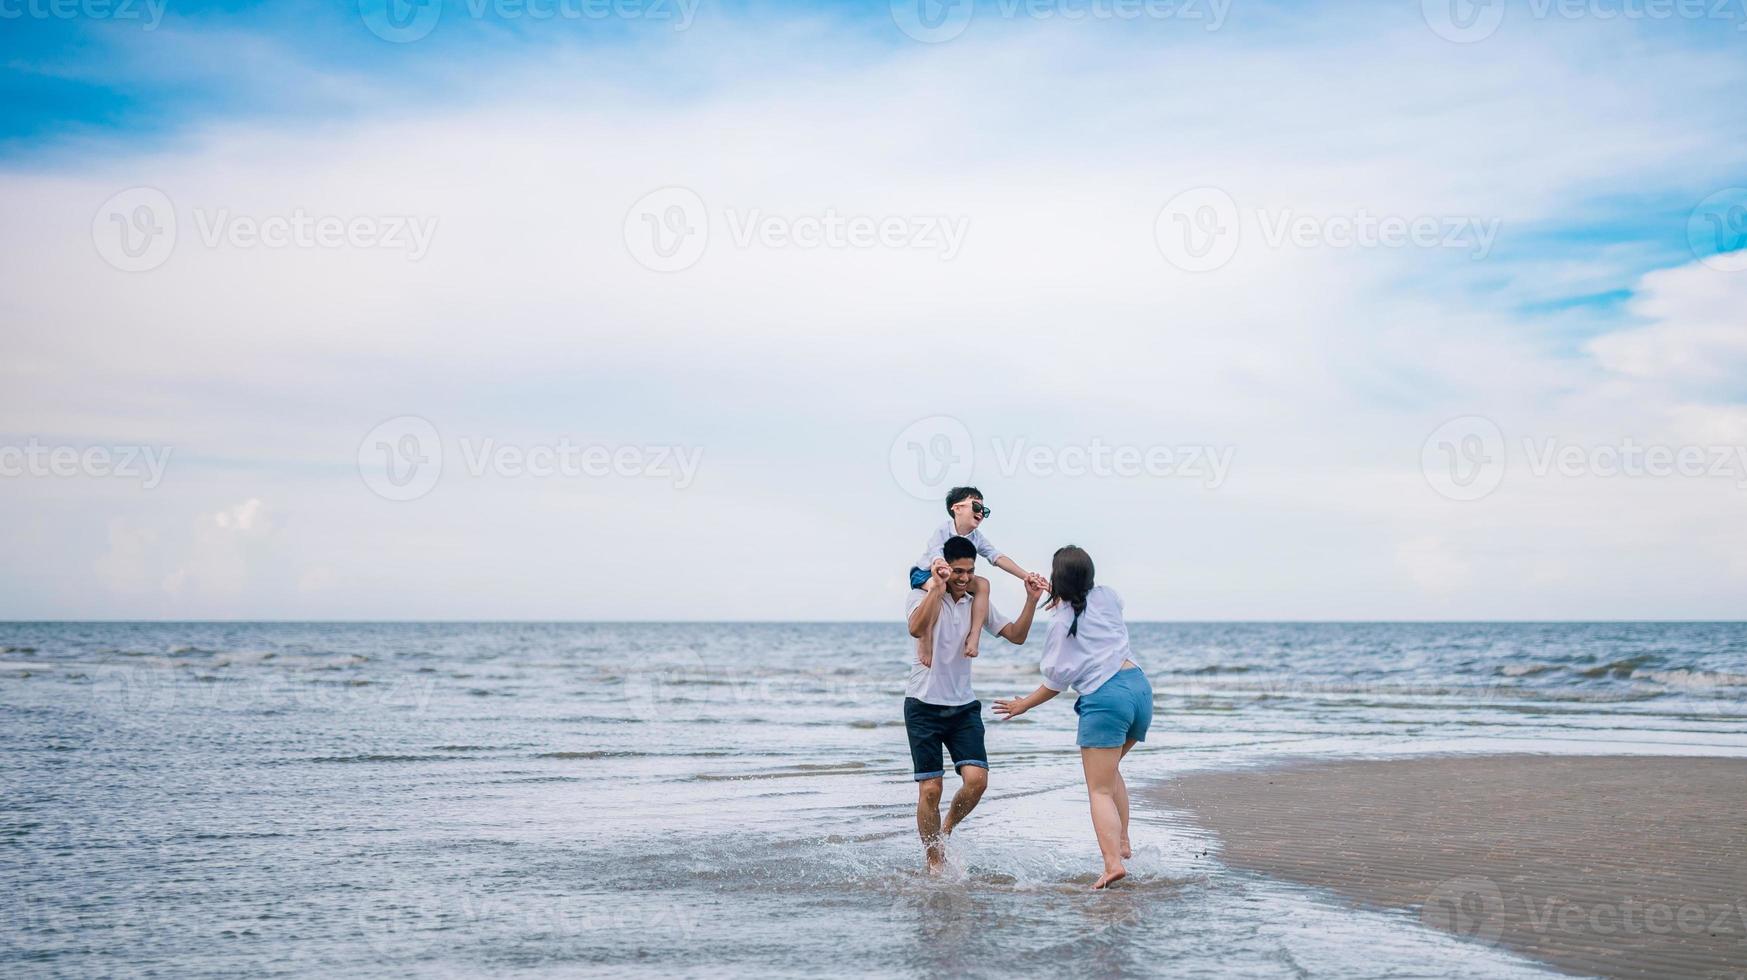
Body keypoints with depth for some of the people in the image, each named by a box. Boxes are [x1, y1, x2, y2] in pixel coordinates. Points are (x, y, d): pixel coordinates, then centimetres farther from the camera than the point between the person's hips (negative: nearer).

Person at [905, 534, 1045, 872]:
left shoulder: (977, 604, 9)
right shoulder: (922, 595, -6)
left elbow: (1016, 635, 5)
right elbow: (916, 629, -28)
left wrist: (1031, 601, -10)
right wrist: (939, 587, -35)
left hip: (963, 707, 4)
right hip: (924, 705, -4)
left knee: (977, 779, -14)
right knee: (930, 789, -4)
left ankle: (945, 832, 14)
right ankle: (934, 864, 10)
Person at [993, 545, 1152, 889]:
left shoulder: (1062, 625, -5)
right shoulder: (1106, 597, 8)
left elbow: (1056, 683, -2)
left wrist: (1023, 705, 14)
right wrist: (1065, 599, 31)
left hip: (1105, 699, -7)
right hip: (1139, 686, 7)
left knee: (1099, 790, -4)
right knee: (1109, 768, 27)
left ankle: (1113, 862, -19)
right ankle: (1121, 841, 22)